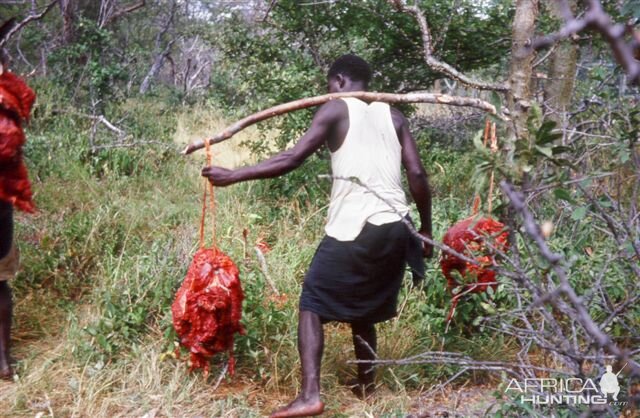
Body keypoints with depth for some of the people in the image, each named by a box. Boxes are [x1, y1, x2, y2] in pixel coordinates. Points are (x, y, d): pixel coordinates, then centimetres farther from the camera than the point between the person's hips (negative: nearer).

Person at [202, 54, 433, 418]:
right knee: (363, 309, 22)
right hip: (394, 230, 6)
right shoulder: (393, 115, 15)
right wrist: (426, 230, 16)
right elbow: (418, 175, 8)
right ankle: (366, 385, 28)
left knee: (313, 305, 3)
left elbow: (291, 160, -7)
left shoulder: (336, 110, 2)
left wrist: (232, 176, -2)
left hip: (354, 228, -5)